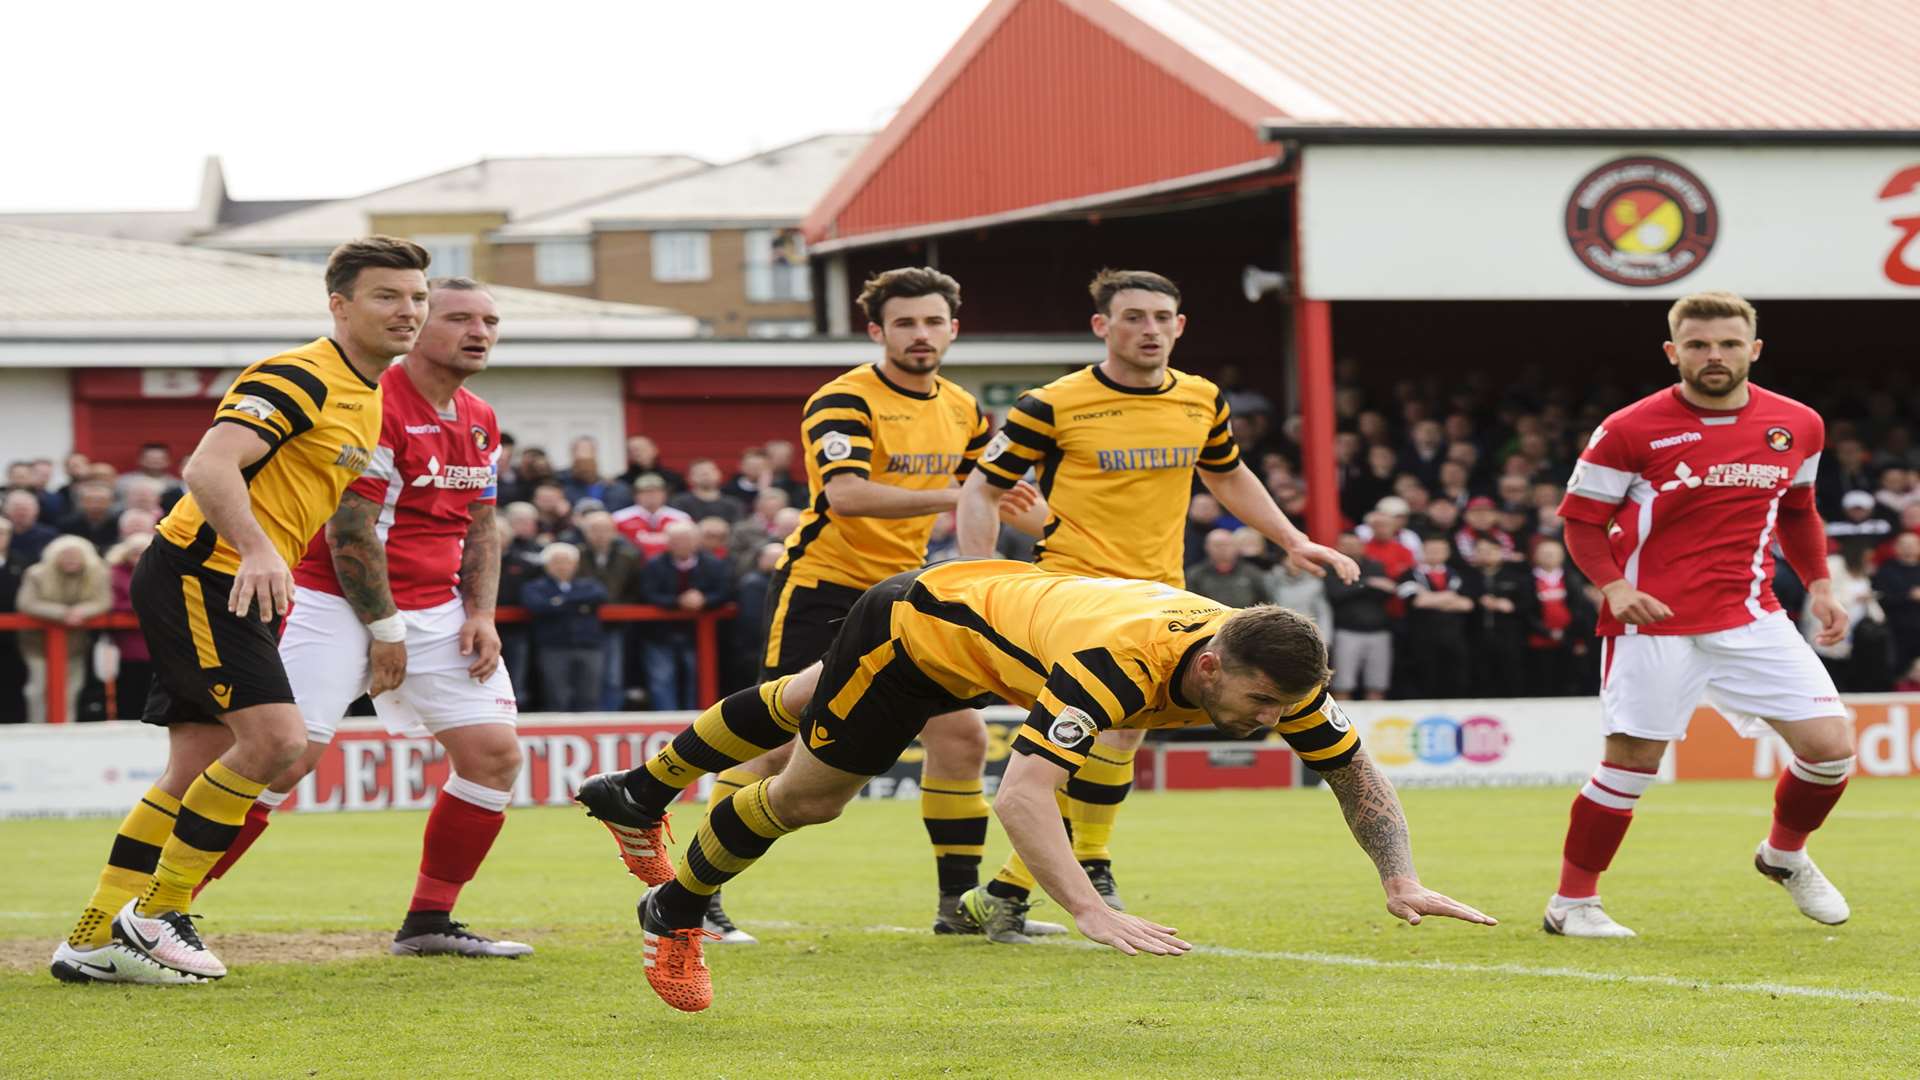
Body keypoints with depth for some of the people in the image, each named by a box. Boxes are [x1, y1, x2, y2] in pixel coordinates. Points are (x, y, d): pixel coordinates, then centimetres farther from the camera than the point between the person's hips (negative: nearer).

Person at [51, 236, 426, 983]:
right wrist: (256, 550, -42)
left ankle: (94, 939, 12)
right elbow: (208, 467, -28)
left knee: (197, 768, 8)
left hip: (235, 586, 10)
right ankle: (155, 915, -9)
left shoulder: (366, 399, 17)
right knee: (274, 738, -19)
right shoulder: (301, 379, -15)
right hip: (196, 575, -10)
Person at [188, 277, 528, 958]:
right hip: (336, 602, -8)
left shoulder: (481, 423, 11)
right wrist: (386, 629, -14)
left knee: (495, 753, -2)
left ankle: (429, 922, 7)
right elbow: (350, 531, -18)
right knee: (286, 754, -16)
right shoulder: (374, 406, -16)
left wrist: (480, 614, 5)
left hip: (433, 606, 8)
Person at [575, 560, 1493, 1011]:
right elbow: (1021, 794, -54)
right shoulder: (1119, 664, -46)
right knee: (807, 794, 4)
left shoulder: (1273, 672, -26)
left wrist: (1402, 880, -26)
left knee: (804, 708, 29)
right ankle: (674, 911, 34)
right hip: (916, 619, -8)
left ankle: (644, 790, 54)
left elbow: (1354, 769, -12)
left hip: (993, 597, 8)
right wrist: (1090, 912, -64)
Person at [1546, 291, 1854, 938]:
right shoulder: (1629, 432, -9)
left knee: (1830, 744, -4)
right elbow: (1581, 519, -1)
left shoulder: (1798, 426, 5)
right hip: (1654, 621, -4)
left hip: (1751, 618, 4)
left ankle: (1784, 855, 24)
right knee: (1631, 764, -4)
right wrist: (1613, 585, -17)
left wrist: (1818, 583, 11)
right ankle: (1572, 904, 13)